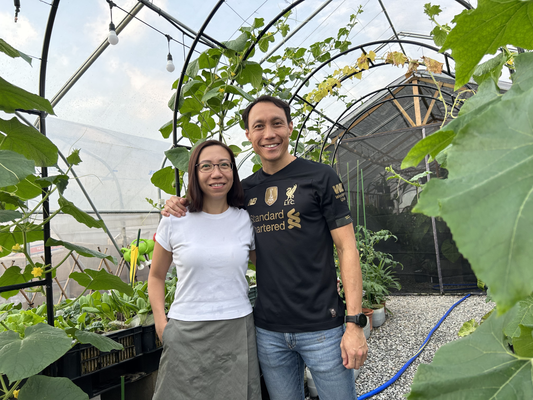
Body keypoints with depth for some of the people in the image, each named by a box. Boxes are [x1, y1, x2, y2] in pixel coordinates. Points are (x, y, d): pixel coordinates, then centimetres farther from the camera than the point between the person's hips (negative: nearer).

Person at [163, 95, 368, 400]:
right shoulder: (246, 190, 6)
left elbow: (347, 249, -7)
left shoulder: (320, 177, -5)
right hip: (269, 331, 4)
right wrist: (183, 209, 2)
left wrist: (355, 323, -13)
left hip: (322, 327, -3)